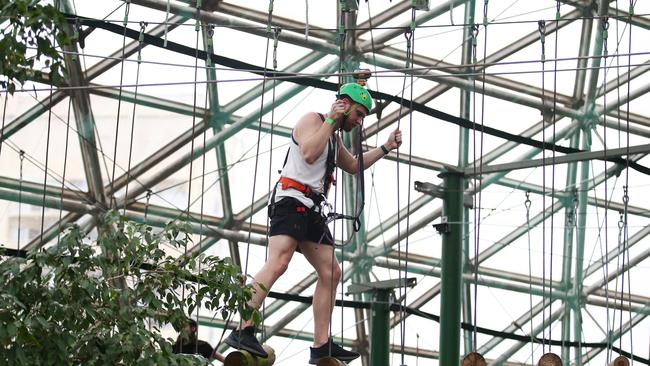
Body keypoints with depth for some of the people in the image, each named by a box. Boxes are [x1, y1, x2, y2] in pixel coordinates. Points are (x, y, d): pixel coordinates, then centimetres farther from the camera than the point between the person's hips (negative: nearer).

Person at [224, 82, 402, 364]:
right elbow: (309, 153, -21)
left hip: (311, 211, 10)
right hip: (291, 201, -10)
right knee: (278, 262, -27)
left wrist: (385, 148, 37)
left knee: (331, 272, 6)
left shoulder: (334, 138, 27)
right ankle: (243, 331, -36)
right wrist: (331, 121, -14)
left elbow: (353, 166, 43)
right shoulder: (312, 120, -2)